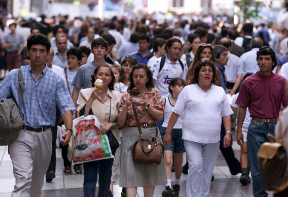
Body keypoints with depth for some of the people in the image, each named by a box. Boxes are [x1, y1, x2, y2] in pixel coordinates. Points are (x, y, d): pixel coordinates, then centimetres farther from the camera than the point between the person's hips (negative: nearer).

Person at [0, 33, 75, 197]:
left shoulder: (56, 80, 3)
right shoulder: (15, 76, 3)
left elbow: (66, 106, -6)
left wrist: (69, 129, -23)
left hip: (44, 135, 2)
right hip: (21, 135, -2)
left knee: (38, 179, 16)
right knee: (23, 177, -17)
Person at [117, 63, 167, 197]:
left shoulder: (154, 93, 6)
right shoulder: (126, 96, 6)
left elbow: (160, 116, -2)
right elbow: (120, 122, 1)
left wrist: (146, 105, -13)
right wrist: (126, 106, -12)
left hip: (151, 135, 1)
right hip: (131, 136, -1)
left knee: (150, 172, 8)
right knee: (130, 172, -10)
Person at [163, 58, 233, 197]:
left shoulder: (220, 91, 11)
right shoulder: (188, 90, 2)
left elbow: (226, 114, 12)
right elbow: (176, 113, 3)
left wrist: (228, 133, -1)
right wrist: (168, 133, 0)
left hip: (212, 139, 3)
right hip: (192, 138, -3)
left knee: (207, 170, 7)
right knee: (196, 166, -16)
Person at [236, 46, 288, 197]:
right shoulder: (249, 82, -1)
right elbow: (242, 107, 3)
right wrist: (239, 130, 1)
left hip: (276, 127, 1)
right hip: (257, 127, -1)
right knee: (257, 166, 3)